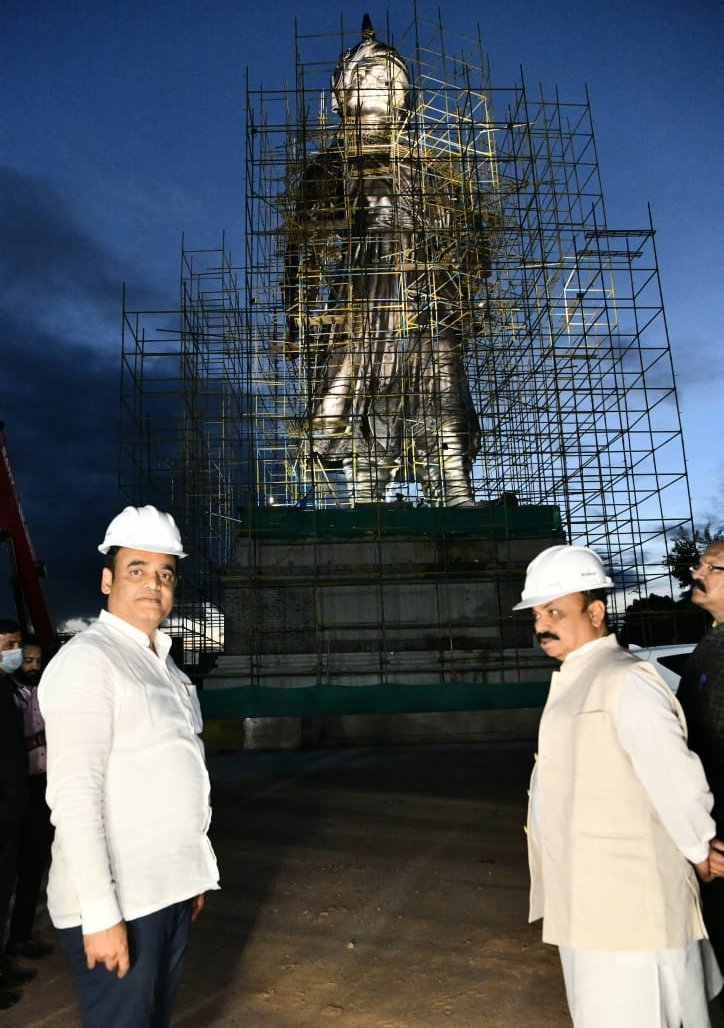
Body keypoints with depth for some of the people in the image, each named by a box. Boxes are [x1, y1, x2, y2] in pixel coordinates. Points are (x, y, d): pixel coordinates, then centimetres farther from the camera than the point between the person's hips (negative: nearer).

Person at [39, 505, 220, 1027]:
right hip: (118, 898, -8)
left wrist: (195, 869, 14)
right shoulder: (87, 660, -15)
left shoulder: (164, 663, 11)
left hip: (170, 888, 8)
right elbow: (74, 796, -20)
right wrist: (100, 911, -22)